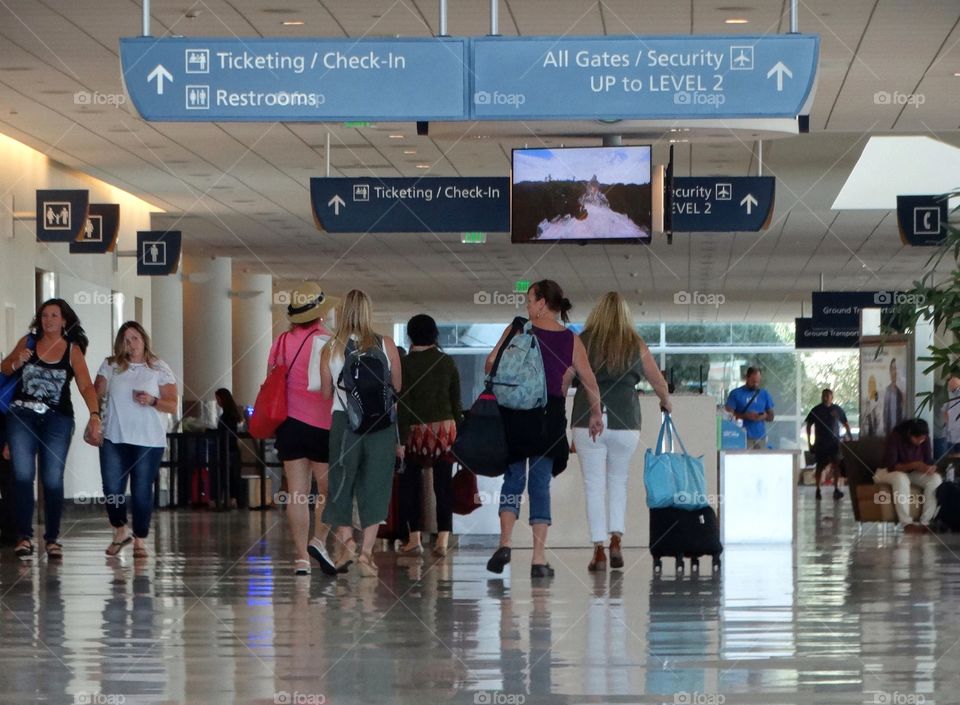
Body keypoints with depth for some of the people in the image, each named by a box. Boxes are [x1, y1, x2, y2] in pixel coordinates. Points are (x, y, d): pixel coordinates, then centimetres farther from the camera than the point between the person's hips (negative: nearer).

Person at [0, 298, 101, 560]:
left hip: (57, 420, -1)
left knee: (52, 480, 0)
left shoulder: (72, 350, -1)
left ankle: (52, 538, 9)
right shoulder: (28, 342, 3)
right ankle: (24, 536, -7)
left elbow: (86, 386, -8)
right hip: (22, 415, 1)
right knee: (22, 475, -9)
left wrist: (95, 416, -22)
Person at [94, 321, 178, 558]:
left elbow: (173, 406, 1)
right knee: (112, 490, -2)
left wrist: (152, 401, -17)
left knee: (142, 492, -1)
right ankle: (120, 531, 21)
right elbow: (96, 396, 8)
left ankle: (140, 540, 10)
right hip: (114, 440, 2)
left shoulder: (160, 369, 3)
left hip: (149, 441, -2)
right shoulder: (111, 366, 8)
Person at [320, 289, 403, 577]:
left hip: (344, 421, 0)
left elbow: (325, 393, 3)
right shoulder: (386, 346, -3)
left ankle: (345, 540, 0)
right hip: (381, 425, 0)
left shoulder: (331, 348, -2)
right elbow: (398, 390, 3)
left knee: (341, 482, 14)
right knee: (374, 488, 5)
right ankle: (366, 552, 1)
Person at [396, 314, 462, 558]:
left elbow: (403, 404, -9)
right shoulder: (447, 362, 4)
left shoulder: (405, 363, -6)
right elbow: (456, 402, 6)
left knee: (411, 484, 9)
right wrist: (458, 432, 14)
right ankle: (443, 540, -2)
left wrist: (401, 439, -8)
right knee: (444, 484, 3)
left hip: (417, 430, -2)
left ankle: (414, 540, 10)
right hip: (445, 428, 2)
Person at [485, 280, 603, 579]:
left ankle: (505, 542, -9)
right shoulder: (571, 340, 4)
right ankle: (539, 558, 0)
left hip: (516, 413, -1)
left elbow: (492, 361, -5)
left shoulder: (517, 330, -2)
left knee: (513, 477, 10)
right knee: (540, 483, 4)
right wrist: (596, 413, 18)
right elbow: (590, 381, 4)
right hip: (550, 416, 1)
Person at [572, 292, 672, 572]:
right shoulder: (636, 345, 6)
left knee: (594, 486, 4)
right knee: (618, 482, 17)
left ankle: (599, 550, 0)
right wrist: (666, 403, 31)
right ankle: (616, 541, 4)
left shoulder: (582, 342, 4)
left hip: (588, 421, -1)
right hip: (625, 423, 1)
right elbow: (659, 384, 12)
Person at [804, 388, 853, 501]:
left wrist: (850, 436, 3)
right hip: (820, 442, 0)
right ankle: (818, 490, 15)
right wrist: (809, 441, 2)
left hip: (834, 442, 0)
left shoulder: (837, 410, 3)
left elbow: (845, 423, 10)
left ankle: (836, 489, -10)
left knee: (836, 464, -11)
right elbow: (809, 425, 6)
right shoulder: (816, 410, 1)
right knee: (820, 466, 5)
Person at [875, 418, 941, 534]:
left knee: (935, 478, -24)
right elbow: (891, 466, -30)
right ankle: (906, 523, -36)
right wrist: (914, 465, -42)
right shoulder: (895, 437, -25)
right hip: (888, 472, -5)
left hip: (912, 473, 5)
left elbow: (928, 461, -7)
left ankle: (926, 522, -25)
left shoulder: (925, 439, -10)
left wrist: (931, 468, -32)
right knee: (901, 478, -41)